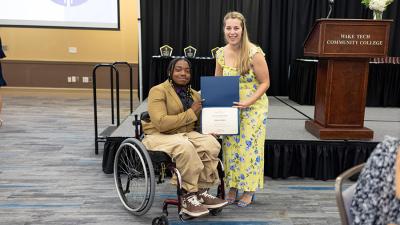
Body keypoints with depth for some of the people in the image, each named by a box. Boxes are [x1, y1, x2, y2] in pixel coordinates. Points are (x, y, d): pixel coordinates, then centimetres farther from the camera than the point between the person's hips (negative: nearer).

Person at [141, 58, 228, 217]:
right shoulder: (158, 91, -11)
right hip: (159, 136, -6)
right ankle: (188, 196, -21)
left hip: (186, 134, 6)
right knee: (185, 147, -37)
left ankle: (201, 192, -12)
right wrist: (190, 113, -18)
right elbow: (161, 123, -23)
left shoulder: (194, 94, 11)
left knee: (211, 143, -23)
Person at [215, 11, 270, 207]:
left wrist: (248, 102, -23)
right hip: (229, 108, 5)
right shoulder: (221, 53, -1)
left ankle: (249, 189, 20)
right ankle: (232, 187, 24)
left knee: (248, 148, 2)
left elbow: (265, 83, -11)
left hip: (253, 108, -4)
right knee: (230, 147, 8)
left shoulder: (254, 53, -17)